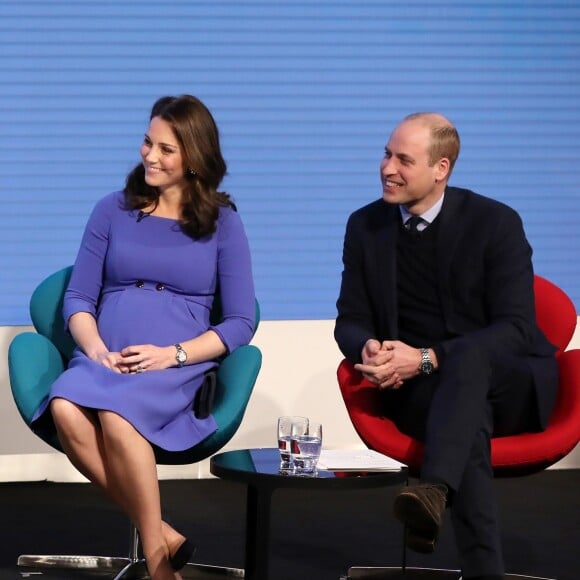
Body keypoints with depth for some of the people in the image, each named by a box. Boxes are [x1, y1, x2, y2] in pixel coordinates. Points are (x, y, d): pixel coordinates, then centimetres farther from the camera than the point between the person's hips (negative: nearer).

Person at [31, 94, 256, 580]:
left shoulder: (222, 223, 9)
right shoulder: (113, 211, 15)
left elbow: (241, 323, 4)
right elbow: (78, 299, 12)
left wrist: (173, 354, -11)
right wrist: (95, 348, -10)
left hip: (177, 367, -2)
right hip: (105, 358, 3)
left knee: (116, 414, -38)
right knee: (65, 410, -35)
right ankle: (161, 539, -24)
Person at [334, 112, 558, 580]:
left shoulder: (495, 222, -8)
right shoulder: (366, 226, 4)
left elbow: (517, 329, -14)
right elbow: (351, 320, 7)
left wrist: (425, 359, -26)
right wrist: (369, 348, -20)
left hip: (509, 384, -1)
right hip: (418, 390, 2)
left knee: (468, 356, -38)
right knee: (469, 415, -35)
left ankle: (434, 490, -59)